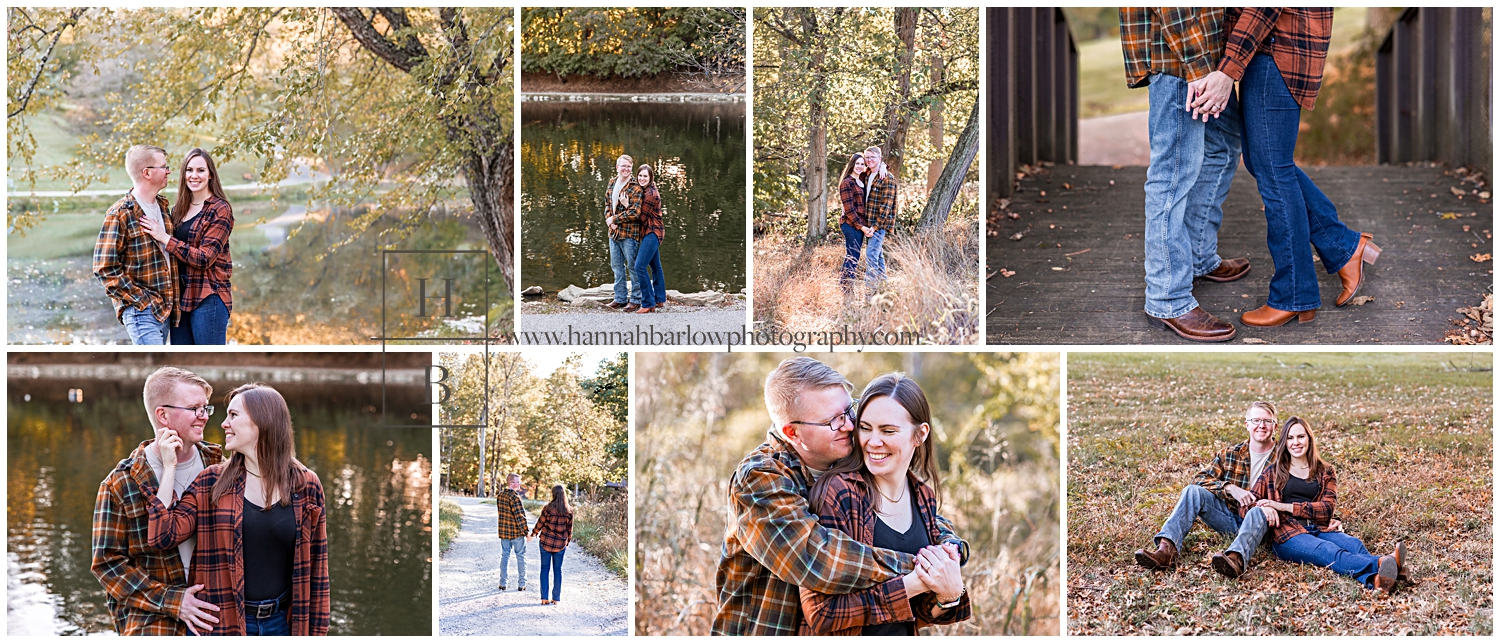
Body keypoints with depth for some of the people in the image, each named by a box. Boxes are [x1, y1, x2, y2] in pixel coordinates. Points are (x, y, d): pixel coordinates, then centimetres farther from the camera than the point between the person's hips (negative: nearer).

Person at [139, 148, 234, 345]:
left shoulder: (219, 210, -7)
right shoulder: (178, 210, 13)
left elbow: (204, 258, -15)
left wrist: (165, 238, -17)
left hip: (208, 297, -7)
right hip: (180, 297, 7)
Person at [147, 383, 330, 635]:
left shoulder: (305, 485, 1)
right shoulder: (212, 483, 2)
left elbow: (315, 566, 3)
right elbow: (162, 535, -9)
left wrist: (316, 633, 2)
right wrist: (169, 466, -7)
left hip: (282, 623, 0)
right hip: (223, 625, 0)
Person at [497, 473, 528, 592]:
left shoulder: (500, 495, 5)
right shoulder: (514, 497, -19)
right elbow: (519, 515, -20)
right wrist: (525, 531, -15)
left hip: (504, 532, 6)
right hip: (517, 532, -6)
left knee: (505, 556, 13)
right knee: (521, 557, 5)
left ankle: (502, 584, 12)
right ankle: (521, 584, 8)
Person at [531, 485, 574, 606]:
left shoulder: (548, 508, -12)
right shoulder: (569, 511, -4)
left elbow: (540, 523, -3)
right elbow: (569, 529, 3)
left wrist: (533, 533, 16)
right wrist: (567, 542, 17)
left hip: (545, 542, -2)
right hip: (560, 544, 2)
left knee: (545, 569, 7)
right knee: (558, 570, 10)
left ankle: (544, 598, 5)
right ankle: (556, 598, 10)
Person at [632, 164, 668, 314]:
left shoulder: (651, 194, -18)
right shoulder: (645, 191, 13)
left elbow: (642, 216, -17)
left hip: (652, 232, -10)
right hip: (651, 233, 10)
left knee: (640, 266, -14)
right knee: (655, 267, 17)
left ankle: (648, 303, -11)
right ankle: (660, 300, 26)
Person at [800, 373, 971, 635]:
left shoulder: (923, 496, -2)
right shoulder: (837, 492, -19)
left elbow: (916, 615, 4)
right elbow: (820, 612, -23)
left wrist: (948, 595, -16)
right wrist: (914, 583, -25)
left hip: (903, 634, 5)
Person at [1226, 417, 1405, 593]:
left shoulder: (1325, 472, 20)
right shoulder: (1273, 473, 19)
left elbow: (1328, 508, 3)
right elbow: (1246, 506, 13)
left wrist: (1284, 507, -8)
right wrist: (1264, 509, -13)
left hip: (1320, 530, 3)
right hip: (1288, 534, -3)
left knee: (1354, 544, -32)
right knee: (1332, 552, -35)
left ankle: (1374, 579, -66)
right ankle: (1379, 563, -65)